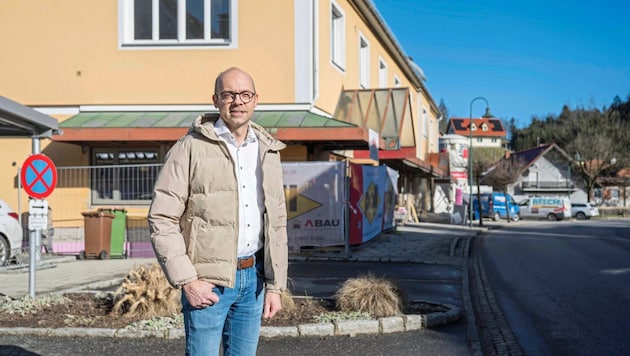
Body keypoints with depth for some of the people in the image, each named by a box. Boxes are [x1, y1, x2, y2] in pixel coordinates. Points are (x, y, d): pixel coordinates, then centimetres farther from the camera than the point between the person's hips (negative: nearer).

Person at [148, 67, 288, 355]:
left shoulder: (268, 152, 9)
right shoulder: (191, 149, -7)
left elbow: (276, 223, 12)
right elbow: (162, 220, -10)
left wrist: (275, 286, 8)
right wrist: (187, 281, -15)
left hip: (252, 277, 5)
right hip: (207, 281, -5)